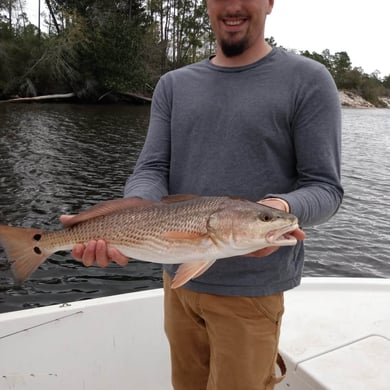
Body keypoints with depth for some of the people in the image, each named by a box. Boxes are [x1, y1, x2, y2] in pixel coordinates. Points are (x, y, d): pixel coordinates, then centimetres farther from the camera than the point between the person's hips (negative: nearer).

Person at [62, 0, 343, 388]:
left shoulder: (307, 80, -6)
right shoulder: (174, 85, 6)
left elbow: (325, 187, -7)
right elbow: (151, 171, -1)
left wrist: (283, 207, -29)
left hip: (250, 289, -4)